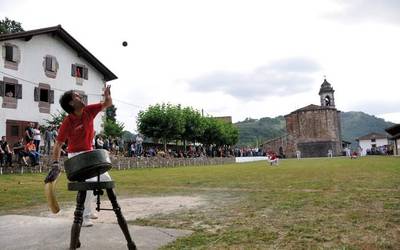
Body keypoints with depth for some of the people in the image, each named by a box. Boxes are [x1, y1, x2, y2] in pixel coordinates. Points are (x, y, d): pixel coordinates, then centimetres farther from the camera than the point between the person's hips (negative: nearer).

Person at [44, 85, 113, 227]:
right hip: (76, 156, -7)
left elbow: (108, 104, 3)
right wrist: (55, 164, -27)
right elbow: (58, 145, -18)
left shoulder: (89, 111, -6)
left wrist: (107, 95, -19)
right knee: (90, 182, -20)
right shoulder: (67, 123, -22)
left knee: (105, 179, 11)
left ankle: (87, 209, 24)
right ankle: (83, 217, -6)